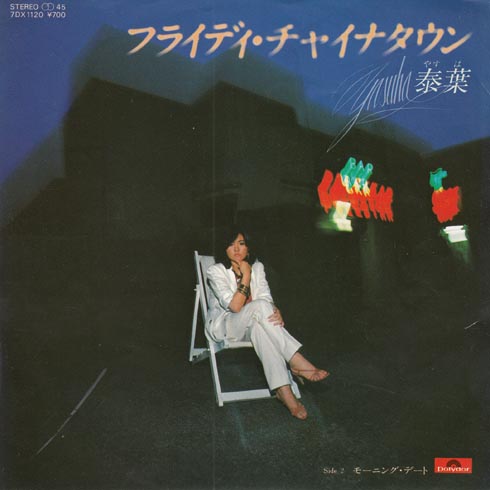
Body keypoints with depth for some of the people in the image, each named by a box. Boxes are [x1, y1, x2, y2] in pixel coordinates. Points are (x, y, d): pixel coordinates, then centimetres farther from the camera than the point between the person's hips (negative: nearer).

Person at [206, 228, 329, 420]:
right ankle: (296, 361, -36)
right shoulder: (216, 271, -10)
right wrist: (246, 276, -20)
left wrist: (276, 311, -27)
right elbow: (234, 306, -20)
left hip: (250, 325, 4)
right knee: (259, 306, -33)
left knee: (259, 326, -36)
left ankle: (283, 390, -42)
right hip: (223, 325, -4)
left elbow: (267, 298, -5)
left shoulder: (257, 267, 5)